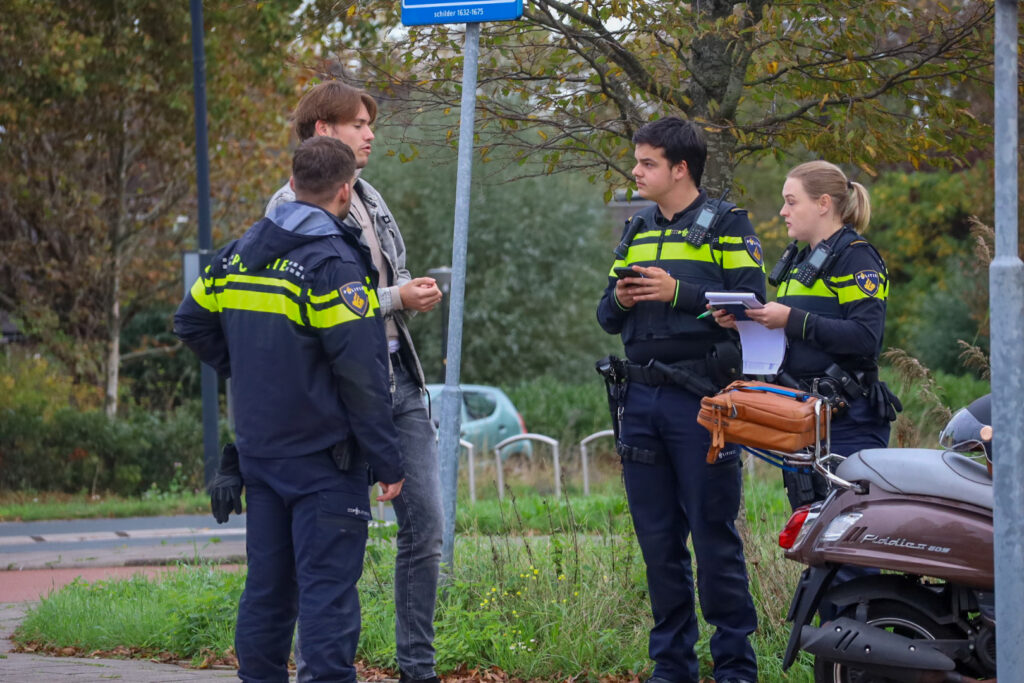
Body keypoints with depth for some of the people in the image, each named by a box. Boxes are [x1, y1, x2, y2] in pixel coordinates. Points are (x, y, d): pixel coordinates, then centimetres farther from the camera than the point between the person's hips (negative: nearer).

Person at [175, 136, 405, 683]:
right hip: (321, 454, -7)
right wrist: (387, 461, -12)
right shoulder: (334, 263, -16)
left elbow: (191, 321, 18)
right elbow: (361, 373, -17)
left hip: (257, 448, 7)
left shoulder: (240, 253, 7)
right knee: (327, 584, -6)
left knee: (267, 579, 14)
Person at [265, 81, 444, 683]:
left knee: (426, 527, 7)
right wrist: (394, 299, -15)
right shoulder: (292, 206, -10)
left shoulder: (370, 199, 16)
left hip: (400, 378, 8)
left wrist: (415, 291, 4)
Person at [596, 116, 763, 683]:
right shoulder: (636, 231, 18)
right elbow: (607, 317, 20)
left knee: (714, 536, -4)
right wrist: (619, 301, -2)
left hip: (701, 398, -6)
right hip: (641, 398, 6)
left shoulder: (726, 226, 0)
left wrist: (678, 293, -17)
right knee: (657, 540, 8)